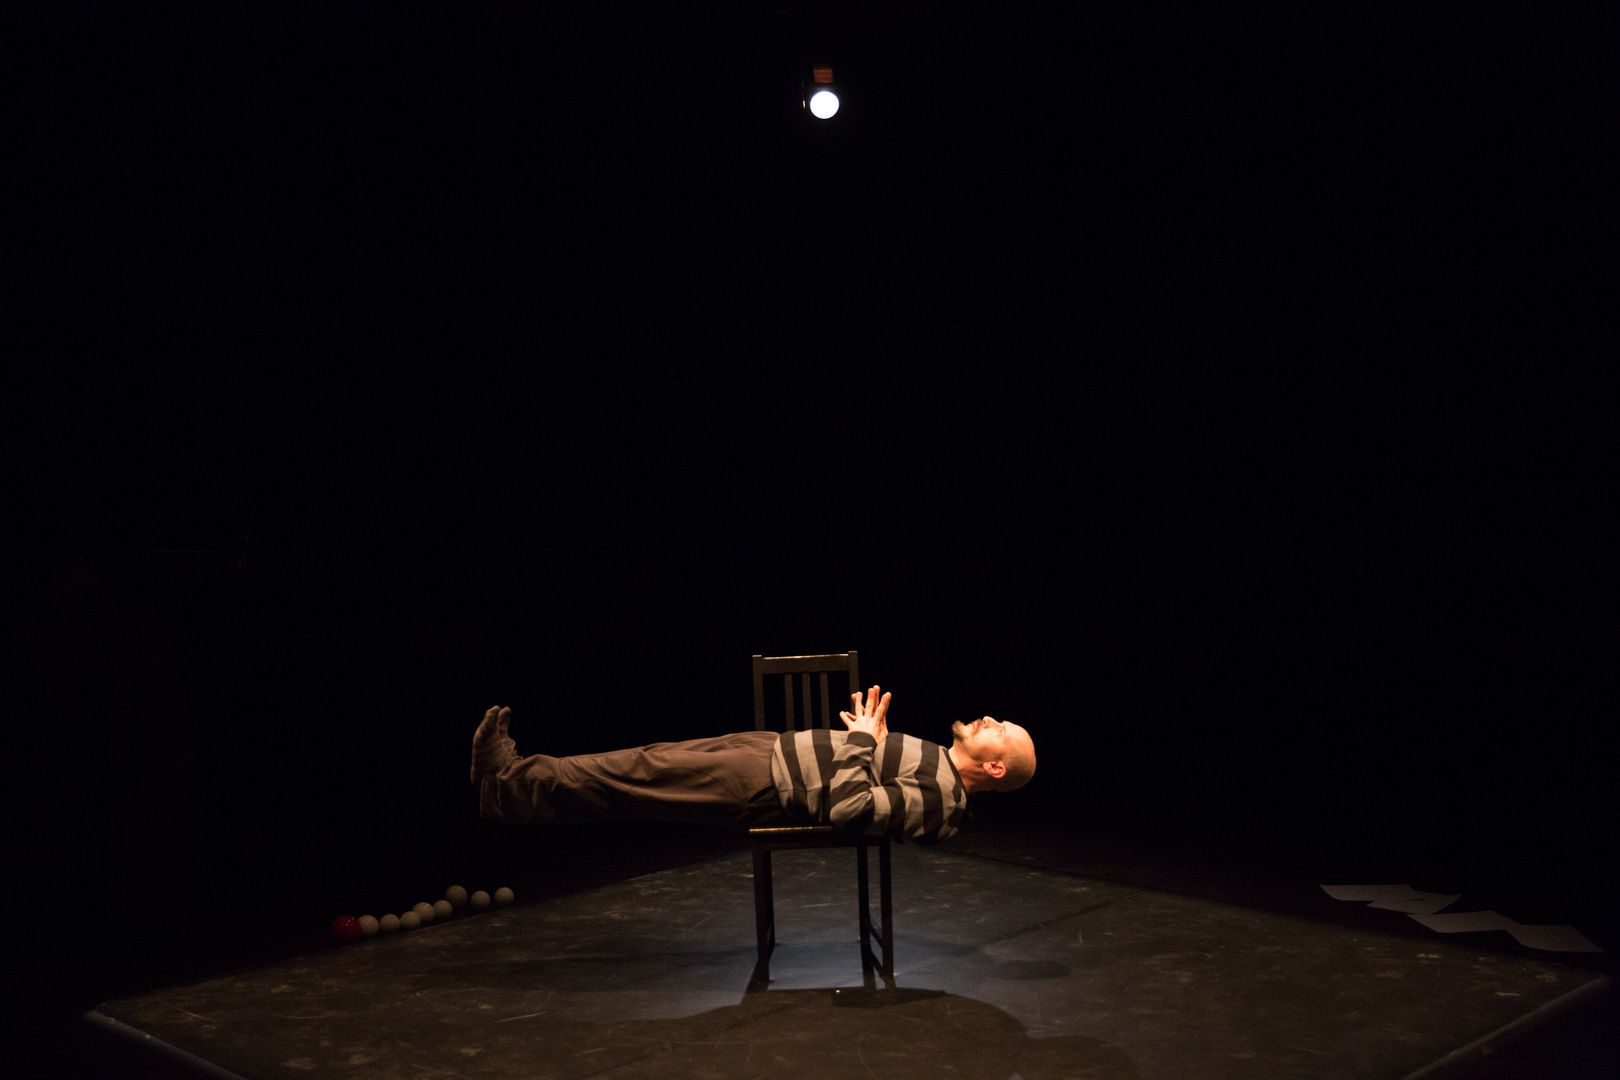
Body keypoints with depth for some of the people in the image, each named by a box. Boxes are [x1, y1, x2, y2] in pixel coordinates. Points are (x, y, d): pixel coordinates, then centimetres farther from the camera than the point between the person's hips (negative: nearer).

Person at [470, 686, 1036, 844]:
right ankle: (513, 781, 15)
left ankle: (516, 783, 10)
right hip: (773, 747, 9)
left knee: (643, 774, -5)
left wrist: (863, 738, -20)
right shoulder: (940, 763, 9)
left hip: (769, 786, -9)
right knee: (659, 758, 8)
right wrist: (870, 733, 10)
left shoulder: (935, 803, -21)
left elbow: (848, 808, -30)